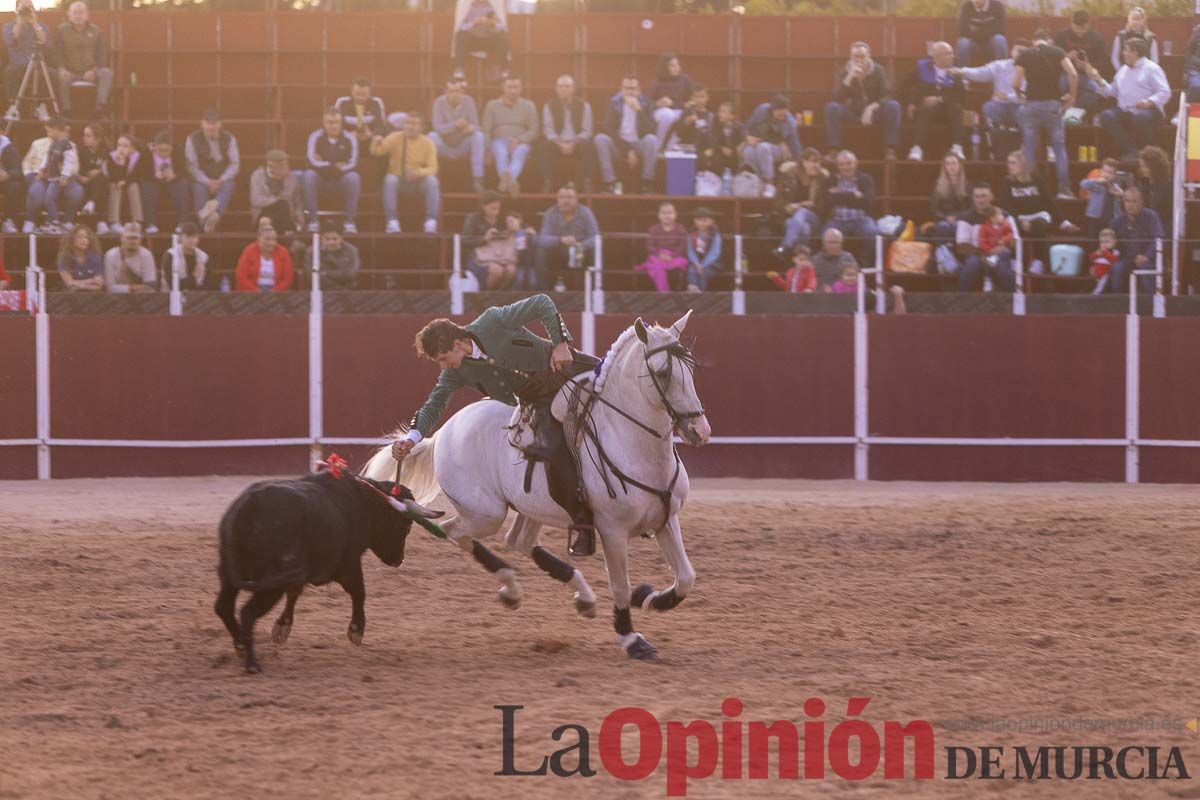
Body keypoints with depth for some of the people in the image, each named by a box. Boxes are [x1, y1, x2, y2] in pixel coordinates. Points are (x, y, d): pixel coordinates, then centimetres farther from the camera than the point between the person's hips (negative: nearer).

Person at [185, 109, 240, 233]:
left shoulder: (229, 139, 6)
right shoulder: (193, 139, 1)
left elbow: (235, 164, 3)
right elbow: (192, 166, -5)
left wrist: (221, 180, -14)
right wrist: (207, 182, -18)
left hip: (222, 180, 1)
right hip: (202, 180, -1)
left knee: (228, 186, -34)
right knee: (199, 188, -36)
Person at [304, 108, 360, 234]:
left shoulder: (349, 139, -6)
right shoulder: (315, 137, -8)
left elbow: (352, 164, -16)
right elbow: (313, 162, -20)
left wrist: (325, 164, -18)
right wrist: (335, 165, -17)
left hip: (342, 179, 0)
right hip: (321, 178, 0)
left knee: (354, 177, -31)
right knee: (309, 175, -32)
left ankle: (349, 220, -22)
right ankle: (312, 220, -24)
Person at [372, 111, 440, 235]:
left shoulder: (427, 143, -2)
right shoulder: (396, 138, -3)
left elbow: (433, 169, -6)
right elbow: (377, 151, -9)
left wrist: (419, 172, -27)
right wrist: (376, 143, -33)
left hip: (419, 181, 0)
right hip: (399, 180, 0)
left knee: (432, 181, -30)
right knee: (390, 179, -34)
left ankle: (431, 221, -29)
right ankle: (392, 222, -34)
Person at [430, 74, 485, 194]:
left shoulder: (468, 101, -7)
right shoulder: (439, 103, -11)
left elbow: (475, 126, -10)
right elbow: (437, 127, -21)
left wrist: (470, 128, -36)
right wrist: (455, 125, -39)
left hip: (463, 147, 1)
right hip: (445, 149, -1)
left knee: (478, 135, -26)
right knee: (432, 136, -29)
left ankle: (477, 180, -28)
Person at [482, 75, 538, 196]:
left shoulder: (528, 106, 15)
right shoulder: (492, 105, 15)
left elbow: (533, 132, 8)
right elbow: (486, 131, 8)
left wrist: (518, 140, -11)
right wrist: (487, 149, -10)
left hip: (521, 142, 0)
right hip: (499, 141, 0)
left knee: (519, 153, -38)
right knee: (501, 153, -37)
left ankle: (506, 181, -68)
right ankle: (508, 181, -69)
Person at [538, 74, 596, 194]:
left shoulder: (584, 106, 4)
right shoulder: (549, 106, 5)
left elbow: (586, 131, -2)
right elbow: (548, 130, -3)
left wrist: (573, 143, -18)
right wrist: (560, 143, -20)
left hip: (577, 143, 0)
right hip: (557, 143, 0)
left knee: (589, 146, -33)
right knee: (544, 146, -32)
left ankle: (586, 183, -30)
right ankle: (547, 183, -30)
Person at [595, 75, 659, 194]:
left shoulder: (644, 104, 1)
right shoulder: (615, 104, 1)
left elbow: (649, 130, -12)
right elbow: (609, 130, -8)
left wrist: (638, 110, -22)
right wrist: (627, 152, -17)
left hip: (639, 146, 0)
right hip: (619, 145, 1)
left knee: (651, 139, -32)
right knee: (600, 138, -28)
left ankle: (647, 183, -26)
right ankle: (609, 183, -30)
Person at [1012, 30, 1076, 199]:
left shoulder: (1024, 56, 5)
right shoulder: (1057, 52, 5)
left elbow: (1015, 84, -1)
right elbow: (1072, 74, -8)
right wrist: (1071, 95, 6)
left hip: (1031, 104, 0)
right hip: (1053, 103, 0)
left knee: (1029, 150, 6)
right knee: (1059, 147, 6)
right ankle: (1064, 189, -2)